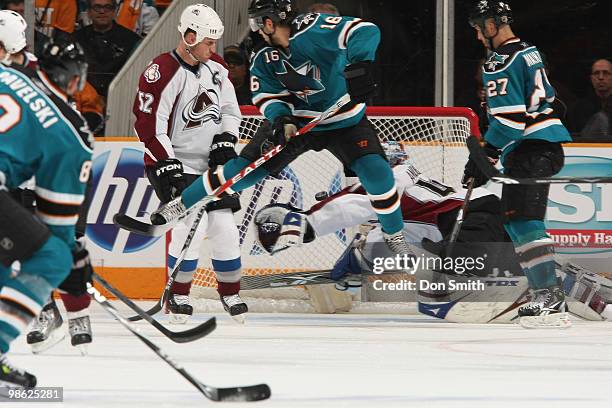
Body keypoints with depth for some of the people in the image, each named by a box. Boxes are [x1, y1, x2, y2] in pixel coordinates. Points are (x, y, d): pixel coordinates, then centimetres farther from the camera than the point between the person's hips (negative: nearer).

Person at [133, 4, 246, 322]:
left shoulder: (215, 69, 4)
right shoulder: (163, 73, -19)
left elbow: (230, 111, 16)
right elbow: (148, 125, -19)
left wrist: (224, 142, 0)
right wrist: (167, 167, -21)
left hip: (209, 164, 6)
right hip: (174, 164, -6)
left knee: (224, 225, 2)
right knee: (193, 223, -17)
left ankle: (230, 293, 19)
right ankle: (177, 296, -2)